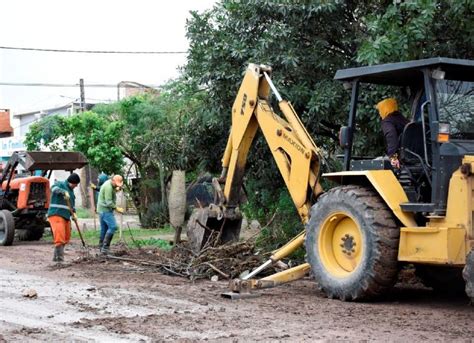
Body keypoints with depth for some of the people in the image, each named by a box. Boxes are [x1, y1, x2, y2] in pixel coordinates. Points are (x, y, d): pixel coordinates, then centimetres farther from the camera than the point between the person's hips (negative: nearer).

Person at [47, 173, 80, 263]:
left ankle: (56, 257, 22)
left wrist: (73, 213, 5)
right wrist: (64, 192, -45)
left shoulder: (71, 191, 20)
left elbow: (72, 204, 24)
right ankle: (60, 259, -20)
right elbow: (54, 188, -28)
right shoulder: (60, 184, -4)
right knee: (59, 237, -16)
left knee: (65, 238, 10)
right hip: (56, 215, -9)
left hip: (66, 217, 9)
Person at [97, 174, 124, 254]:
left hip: (102, 210, 10)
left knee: (104, 229, 11)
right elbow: (109, 202, -23)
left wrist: (116, 190, 5)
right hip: (106, 210, -10)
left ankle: (102, 247, 15)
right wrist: (117, 208, -17)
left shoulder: (110, 184, 12)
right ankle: (105, 247, -15)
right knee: (113, 227, -13)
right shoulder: (108, 187, -20)